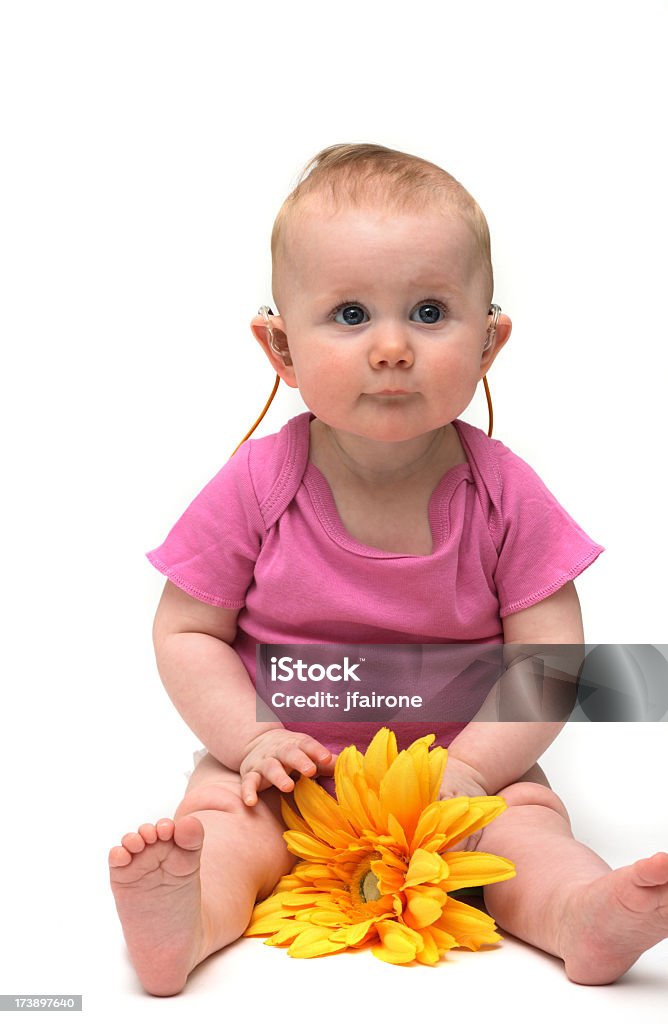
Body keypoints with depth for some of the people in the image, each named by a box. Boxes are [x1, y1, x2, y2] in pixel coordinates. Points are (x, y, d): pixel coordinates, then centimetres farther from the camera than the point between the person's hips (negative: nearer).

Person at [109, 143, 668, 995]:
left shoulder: (505, 495, -11)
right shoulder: (256, 486, -12)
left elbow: (548, 656, -11)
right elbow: (186, 634, -5)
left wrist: (467, 767, -23)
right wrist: (253, 740, -19)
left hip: (467, 765, 1)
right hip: (288, 765, 0)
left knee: (529, 820, -23)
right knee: (221, 817, -25)